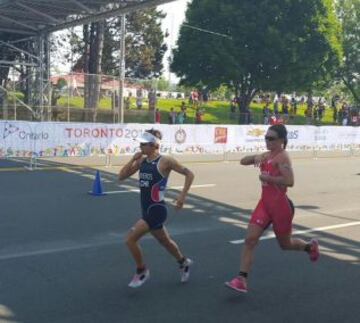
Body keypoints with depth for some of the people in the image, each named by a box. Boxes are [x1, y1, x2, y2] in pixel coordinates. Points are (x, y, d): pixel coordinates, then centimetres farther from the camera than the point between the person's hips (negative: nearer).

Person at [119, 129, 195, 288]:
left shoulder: (165, 161, -13)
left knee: (130, 239, -13)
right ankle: (184, 262, 48)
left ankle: (142, 271, 9)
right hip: (146, 210, 7)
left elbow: (189, 174, -8)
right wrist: (133, 160, -6)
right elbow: (121, 177, 4)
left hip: (156, 210, -7)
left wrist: (182, 196, -14)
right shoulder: (141, 160, 5)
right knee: (166, 241, 23)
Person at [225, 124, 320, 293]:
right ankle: (242, 279, -4)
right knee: (250, 239, -5)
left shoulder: (282, 157, -15)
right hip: (264, 203, 7)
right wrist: (255, 157, -7)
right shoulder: (266, 155, 10)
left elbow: (289, 181, -29)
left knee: (285, 244, 13)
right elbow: (243, 161, 12)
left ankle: (310, 246, 44)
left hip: (280, 205, -7)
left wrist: (267, 178, -21)